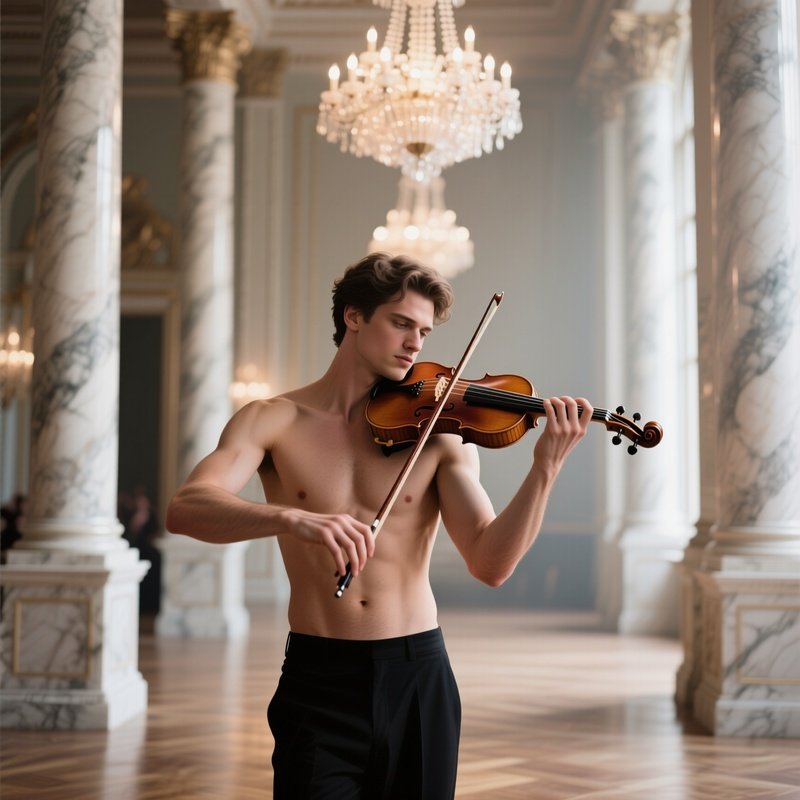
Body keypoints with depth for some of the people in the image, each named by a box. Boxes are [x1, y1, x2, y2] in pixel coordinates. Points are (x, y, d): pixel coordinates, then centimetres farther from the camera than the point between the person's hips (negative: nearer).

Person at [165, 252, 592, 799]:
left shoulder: (440, 436, 0)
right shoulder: (274, 421, -2)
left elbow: (491, 564, -10)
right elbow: (184, 510, -18)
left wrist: (546, 467, -24)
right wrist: (291, 518, -36)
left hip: (418, 677, 1)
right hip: (319, 678, -1)